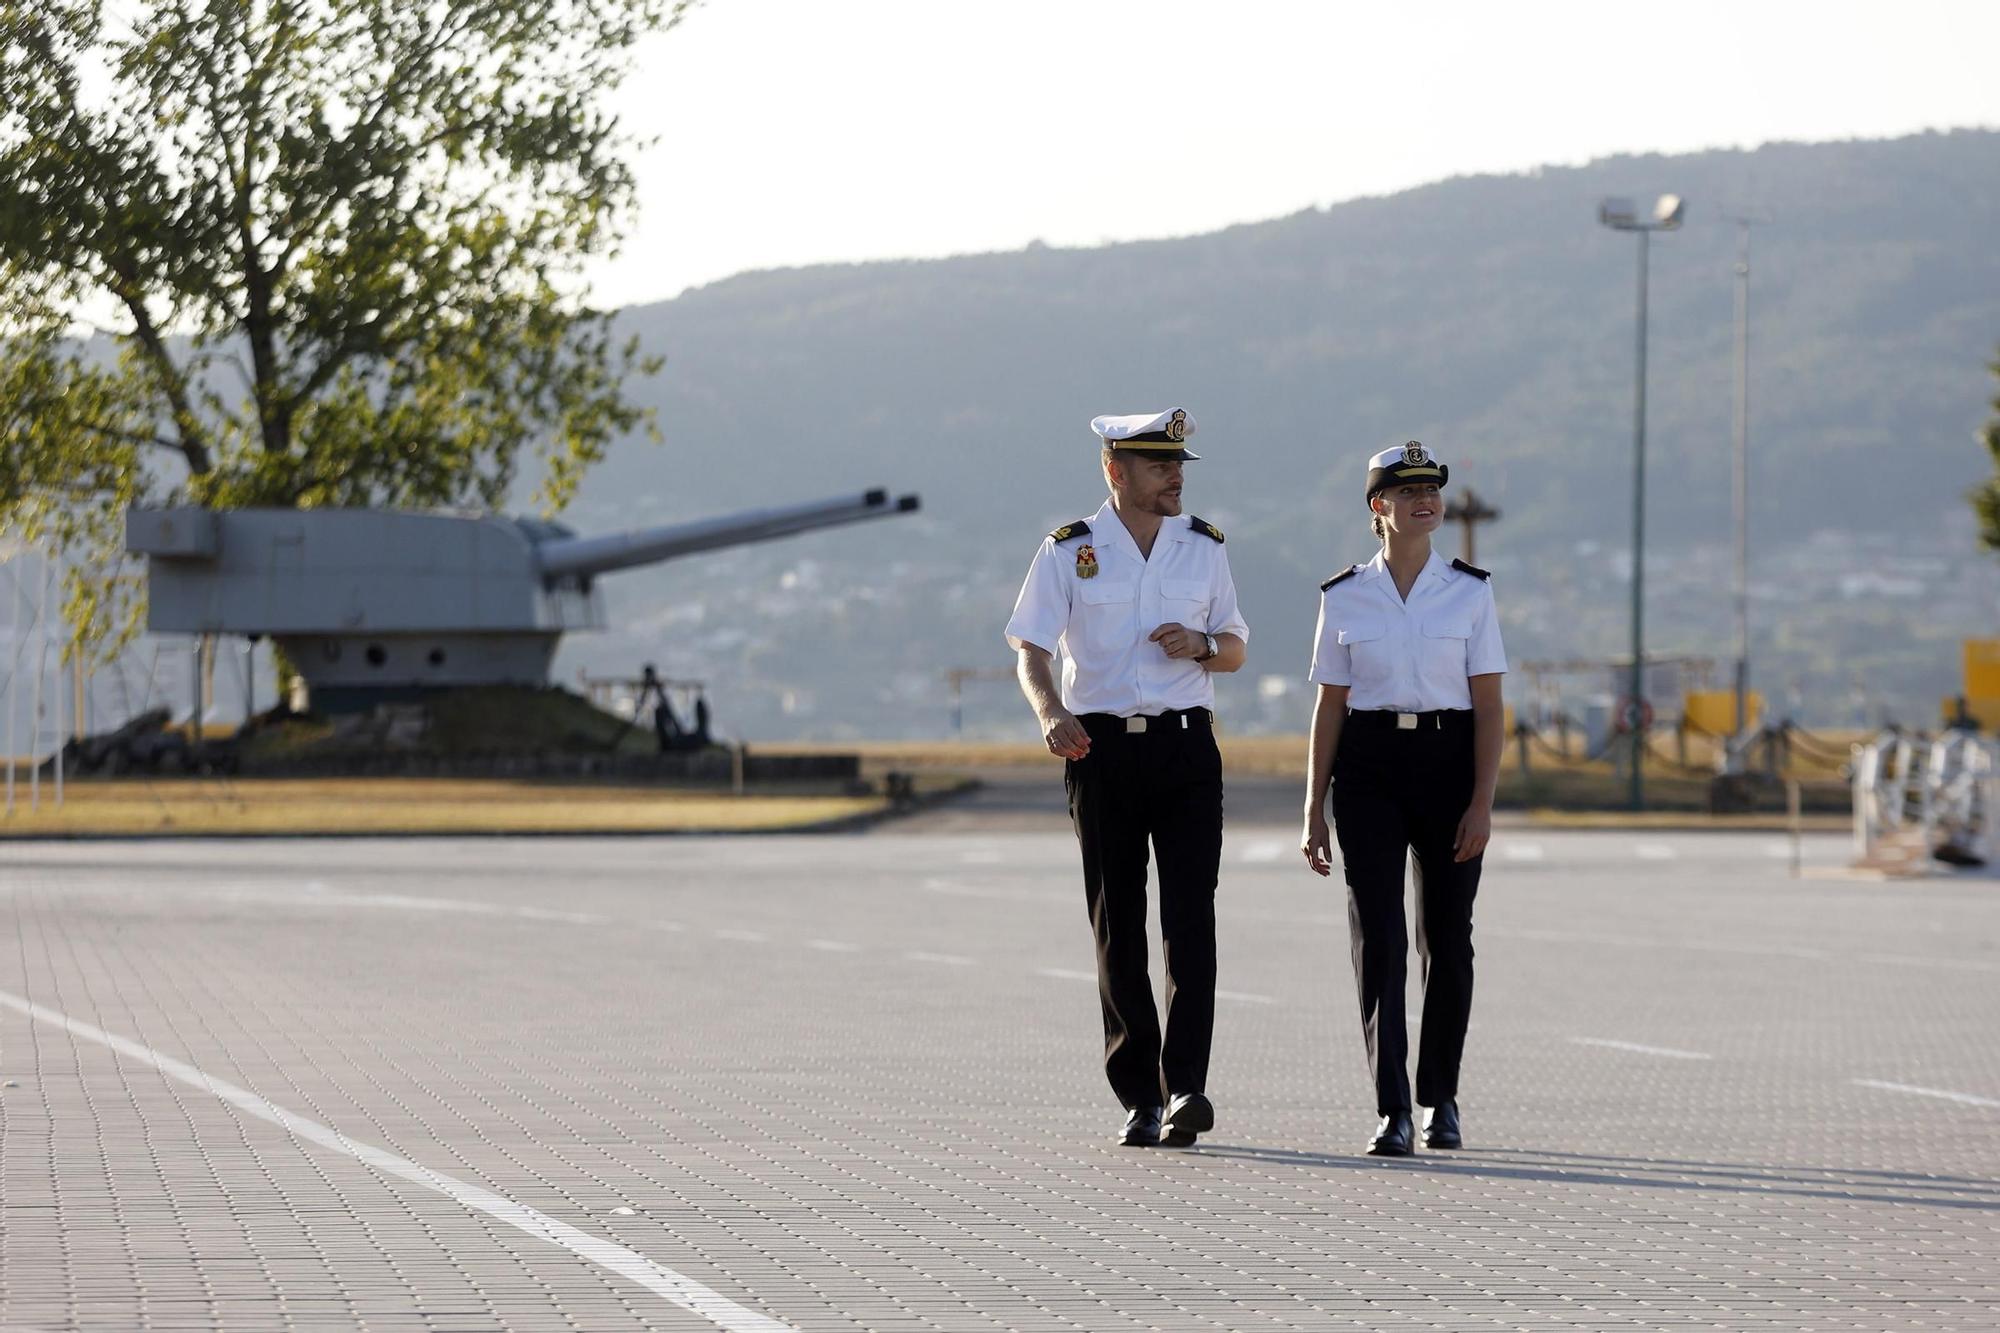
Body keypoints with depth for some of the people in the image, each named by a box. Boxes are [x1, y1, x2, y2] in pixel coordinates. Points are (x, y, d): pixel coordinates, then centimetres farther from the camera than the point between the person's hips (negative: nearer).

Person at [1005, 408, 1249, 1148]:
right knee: (1117, 929, 3)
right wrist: (1050, 712, -23)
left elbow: (1235, 649, 17)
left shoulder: (1203, 548, 10)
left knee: (1190, 919, -12)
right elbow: (1031, 649, -3)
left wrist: (1201, 646, -7)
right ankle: (1139, 1097, 10)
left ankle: (1185, 1087, -18)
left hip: (1186, 747, 1)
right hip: (1102, 748, -1)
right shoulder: (1069, 551, 2)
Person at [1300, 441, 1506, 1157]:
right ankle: (1392, 1112, -10)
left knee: (1447, 937, 7)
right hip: (1369, 767, 0)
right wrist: (1314, 810, 4)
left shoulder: (1469, 591, 3)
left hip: (1448, 759, 0)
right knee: (1377, 937, -9)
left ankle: (1440, 1099, 25)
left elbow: (1488, 704, 0)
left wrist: (1482, 803, -8)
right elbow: (1330, 706, 7)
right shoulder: (1344, 596, 4)